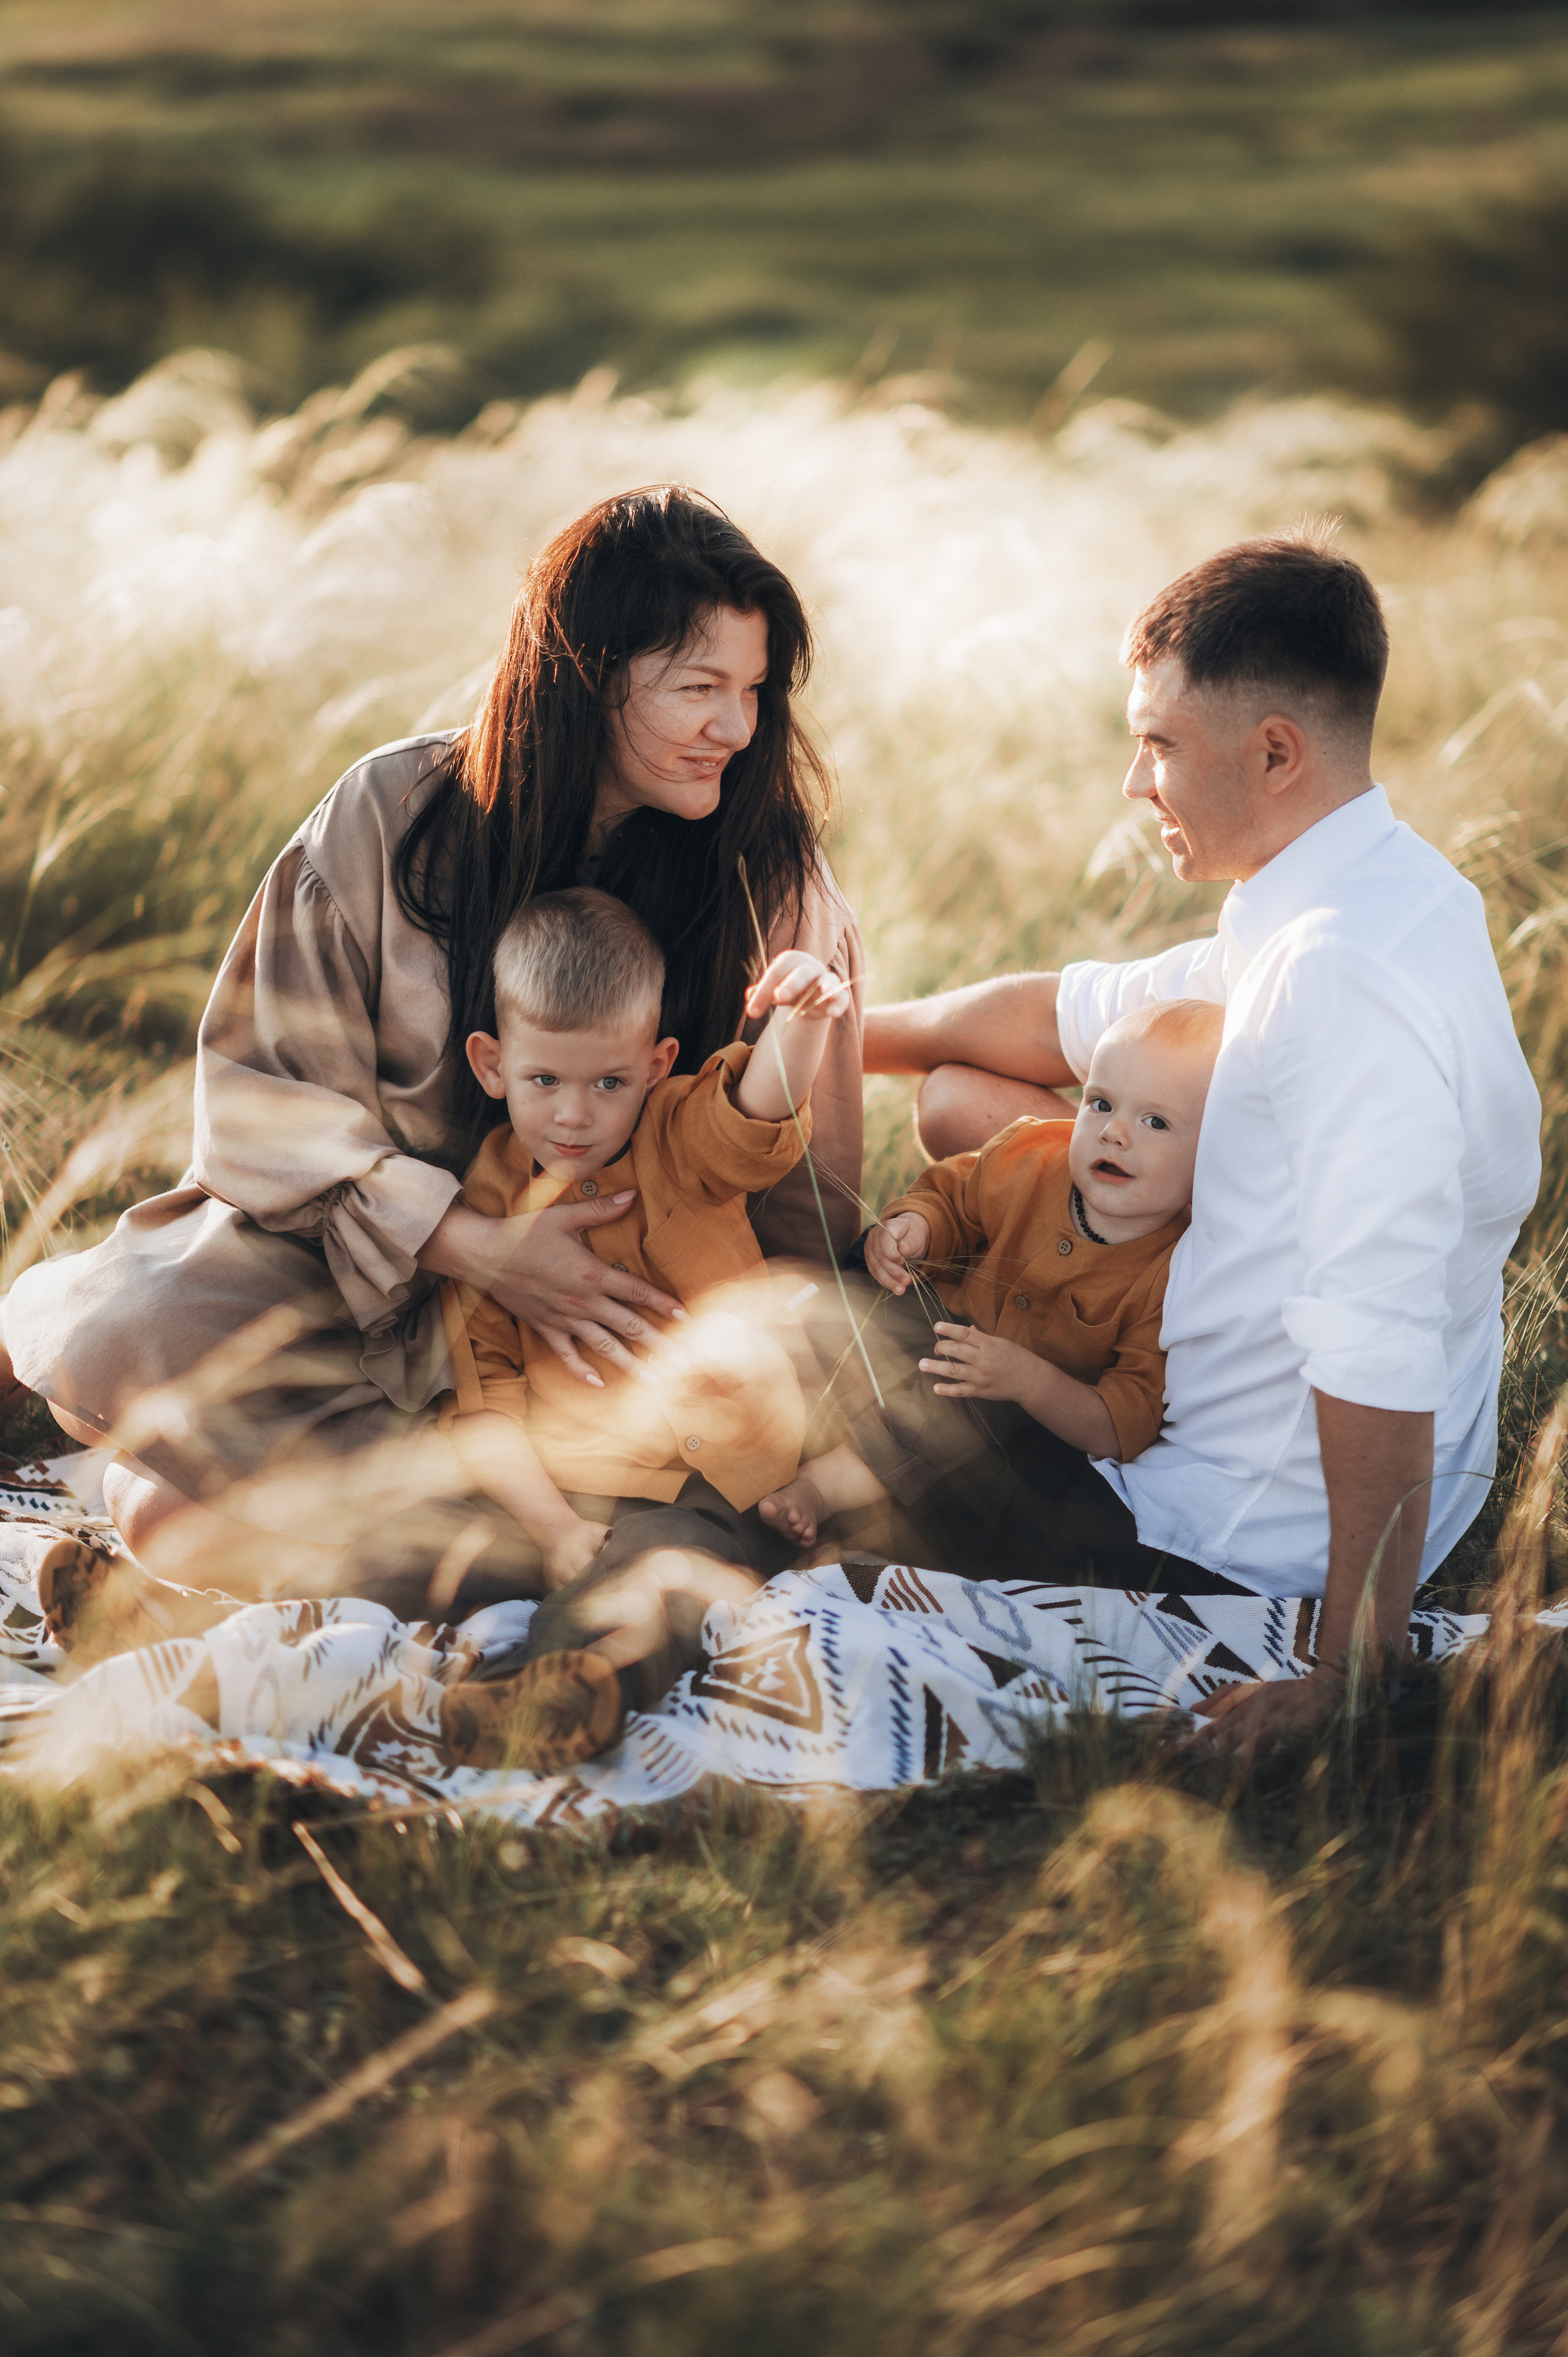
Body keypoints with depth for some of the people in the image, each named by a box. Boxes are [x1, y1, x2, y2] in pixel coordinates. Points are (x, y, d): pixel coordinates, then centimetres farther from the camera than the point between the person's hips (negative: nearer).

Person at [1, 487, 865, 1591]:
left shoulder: (771, 875, -7)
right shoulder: (396, 815, -12)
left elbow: (802, 1192, -1)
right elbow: (269, 1090, -12)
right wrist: (479, 1248, -24)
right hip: (374, 1241, -1)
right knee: (123, 1336, -27)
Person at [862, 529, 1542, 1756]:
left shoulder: (1347, 977, -30)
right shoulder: (1362, 902, 2)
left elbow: (1381, 1349, -34)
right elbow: (1077, 1017, 15)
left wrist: (1355, 1678, -32)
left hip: (1253, 1532, -9)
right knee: (964, 1103, 18)